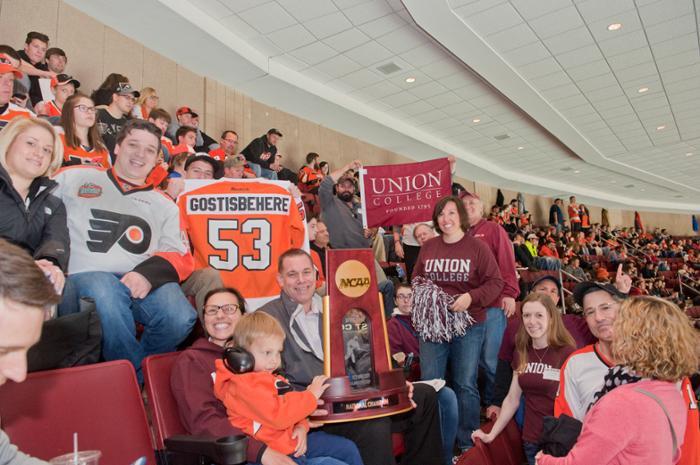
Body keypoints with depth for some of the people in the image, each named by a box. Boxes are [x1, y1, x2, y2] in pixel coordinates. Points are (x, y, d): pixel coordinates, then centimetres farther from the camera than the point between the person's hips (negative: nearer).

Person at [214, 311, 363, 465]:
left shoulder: (269, 379, 11)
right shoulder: (245, 385, -21)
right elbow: (277, 414, -31)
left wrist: (301, 427, -3)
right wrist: (310, 395, -19)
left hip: (292, 440, 10)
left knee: (347, 448, 16)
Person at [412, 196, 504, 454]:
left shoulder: (477, 246, -3)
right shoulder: (427, 247, 7)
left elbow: (495, 282, -5)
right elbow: (416, 281, 14)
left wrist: (471, 297, -18)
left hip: (468, 325, -2)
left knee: (465, 385, 5)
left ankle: (468, 444, 23)